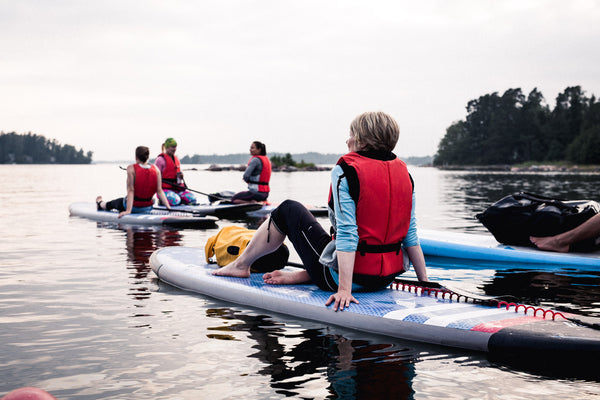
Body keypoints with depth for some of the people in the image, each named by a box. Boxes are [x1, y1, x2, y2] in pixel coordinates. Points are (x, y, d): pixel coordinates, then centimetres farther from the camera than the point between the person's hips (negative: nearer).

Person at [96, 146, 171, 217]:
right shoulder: (156, 169, -7)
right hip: (147, 209, 3)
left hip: (134, 207, -3)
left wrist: (128, 210, -22)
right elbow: (159, 191, -12)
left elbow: (130, 190, -21)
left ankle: (100, 204, 61)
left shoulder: (131, 168, -17)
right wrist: (168, 206, -10)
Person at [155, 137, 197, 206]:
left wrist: (180, 176, 4)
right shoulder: (160, 159, -4)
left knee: (192, 199, -17)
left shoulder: (176, 159, 19)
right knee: (176, 200, -35)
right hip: (165, 189, -6)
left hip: (178, 189, 6)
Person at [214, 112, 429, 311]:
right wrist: (425, 282, 7)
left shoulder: (345, 172, -14)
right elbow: (411, 234, 2)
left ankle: (241, 264, 32)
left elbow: (346, 234, -22)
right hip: (387, 279, 5)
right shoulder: (403, 172, 3)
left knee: (289, 209, 14)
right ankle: (301, 275, 28)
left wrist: (344, 289, -23)